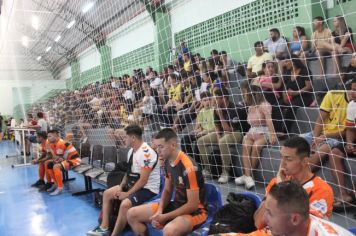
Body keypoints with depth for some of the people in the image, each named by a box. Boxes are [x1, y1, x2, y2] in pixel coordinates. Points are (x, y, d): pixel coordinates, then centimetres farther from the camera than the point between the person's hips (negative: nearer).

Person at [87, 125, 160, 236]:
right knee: (107, 193, 10)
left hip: (148, 188, -10)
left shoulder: (146, 153, -25)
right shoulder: (131, 151, 5)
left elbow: (143, 180, -25)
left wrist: (127, 194, -18)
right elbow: (129, 172, 13)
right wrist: (120, 187, 0)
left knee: (125, 204, -33)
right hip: (133, 184, 10)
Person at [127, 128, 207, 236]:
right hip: (176, 205, 8)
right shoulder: (167, 162, 0)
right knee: (132, 214, 3)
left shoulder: (188, 167, -26)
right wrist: (159, 211, -7)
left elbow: (193, 205, -23)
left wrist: (164, 217, -20)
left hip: (194, 211, -8)